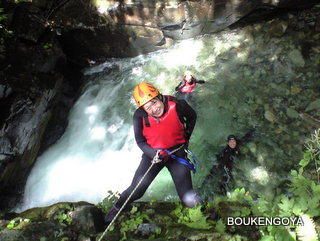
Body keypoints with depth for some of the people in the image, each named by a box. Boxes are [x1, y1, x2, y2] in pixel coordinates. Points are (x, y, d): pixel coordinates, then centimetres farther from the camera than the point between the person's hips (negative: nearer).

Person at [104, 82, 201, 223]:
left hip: (177, 152, 0)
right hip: (152, 152, 1)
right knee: (136, 189, -3)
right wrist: (155, 154, -24)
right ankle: (117, 208, 25)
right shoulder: (139, 116, -19)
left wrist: (186, 138, 6)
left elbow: (192, 116, 2)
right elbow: (140, 142, -6)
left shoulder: (177, 106, -21)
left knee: (189, 199, -4)